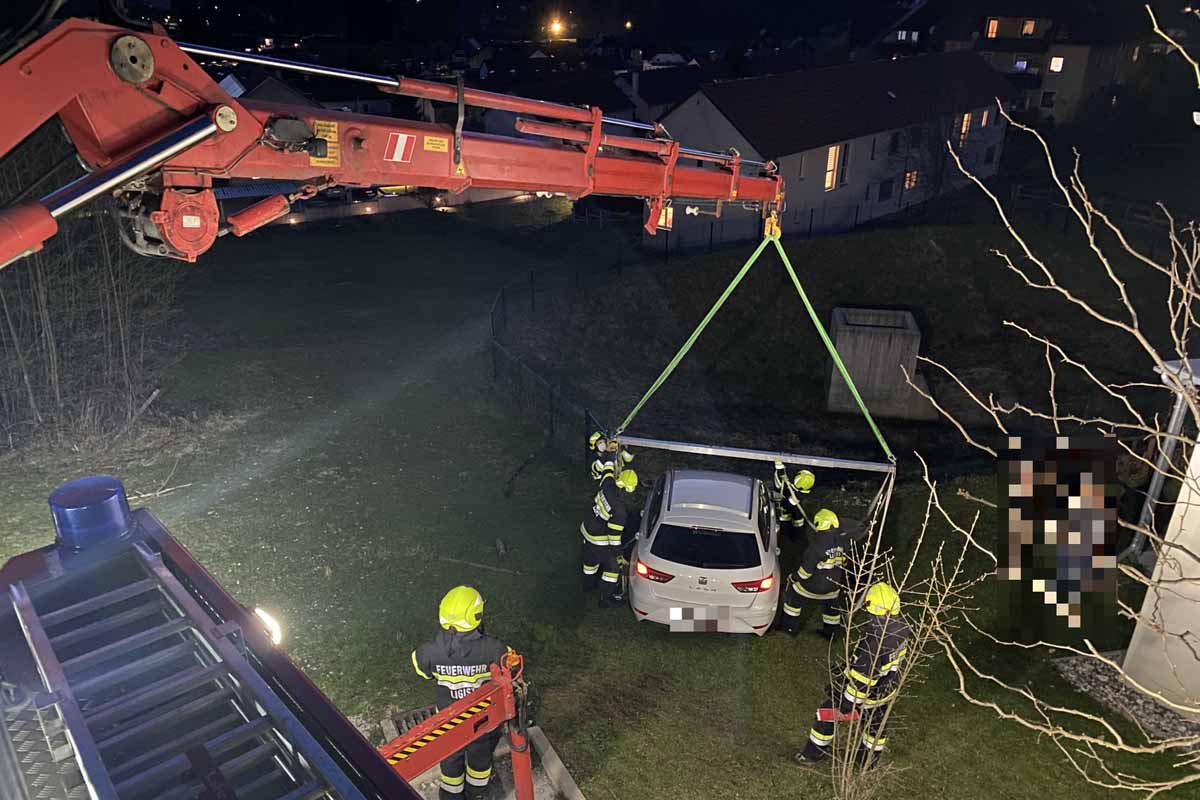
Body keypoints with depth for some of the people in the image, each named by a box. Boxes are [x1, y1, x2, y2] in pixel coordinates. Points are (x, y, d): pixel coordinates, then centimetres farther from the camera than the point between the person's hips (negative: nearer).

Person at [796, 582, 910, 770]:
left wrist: (845, 707, -19)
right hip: (887, 691, 6)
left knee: (827, 714, 16)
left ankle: (814, 753, 35)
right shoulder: (901, 628, -19)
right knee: (875, 724, 29)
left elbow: (860, 681, -31)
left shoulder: (872, 645, -41)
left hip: (866, 695, -6)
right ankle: (869, 761, 51)